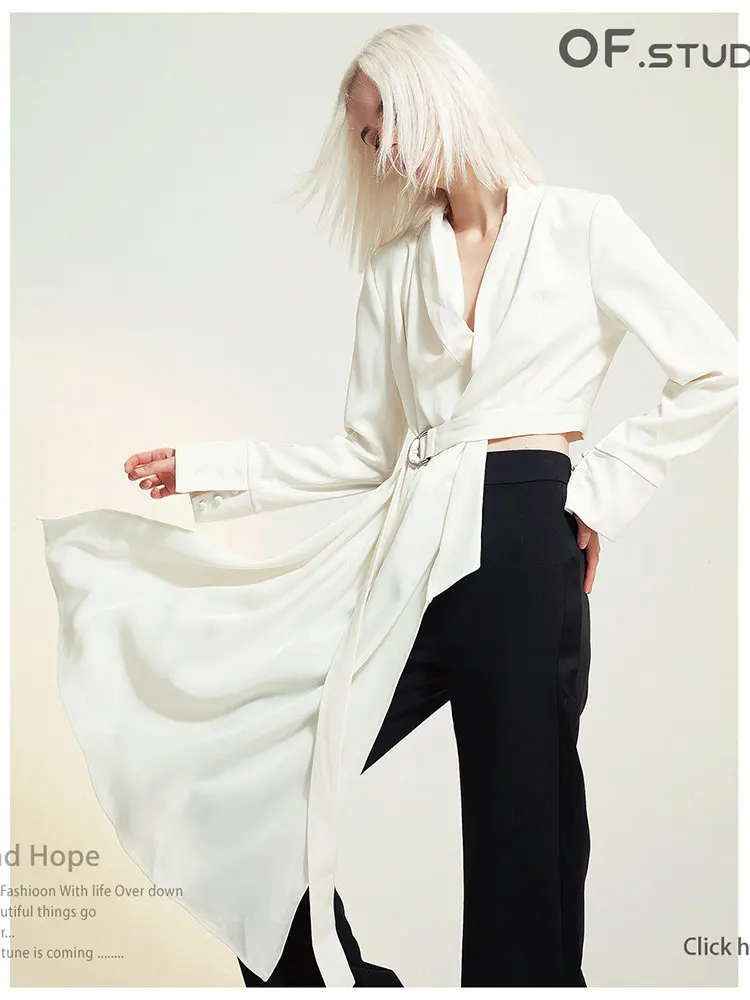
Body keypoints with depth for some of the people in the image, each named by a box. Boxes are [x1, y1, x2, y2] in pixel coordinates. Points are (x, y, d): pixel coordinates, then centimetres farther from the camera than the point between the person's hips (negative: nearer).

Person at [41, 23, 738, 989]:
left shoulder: (580, 228, 4)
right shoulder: (397, 267, 16)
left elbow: (713, 373, 4)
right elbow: (366, 452, 15)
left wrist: (602, 488, -1)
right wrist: (205, 470, 12)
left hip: (523, 550, -4)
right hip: (407, 556, 5)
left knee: (520, 835, 2)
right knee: (251, 783, 2)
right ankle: (335, 978, 22)